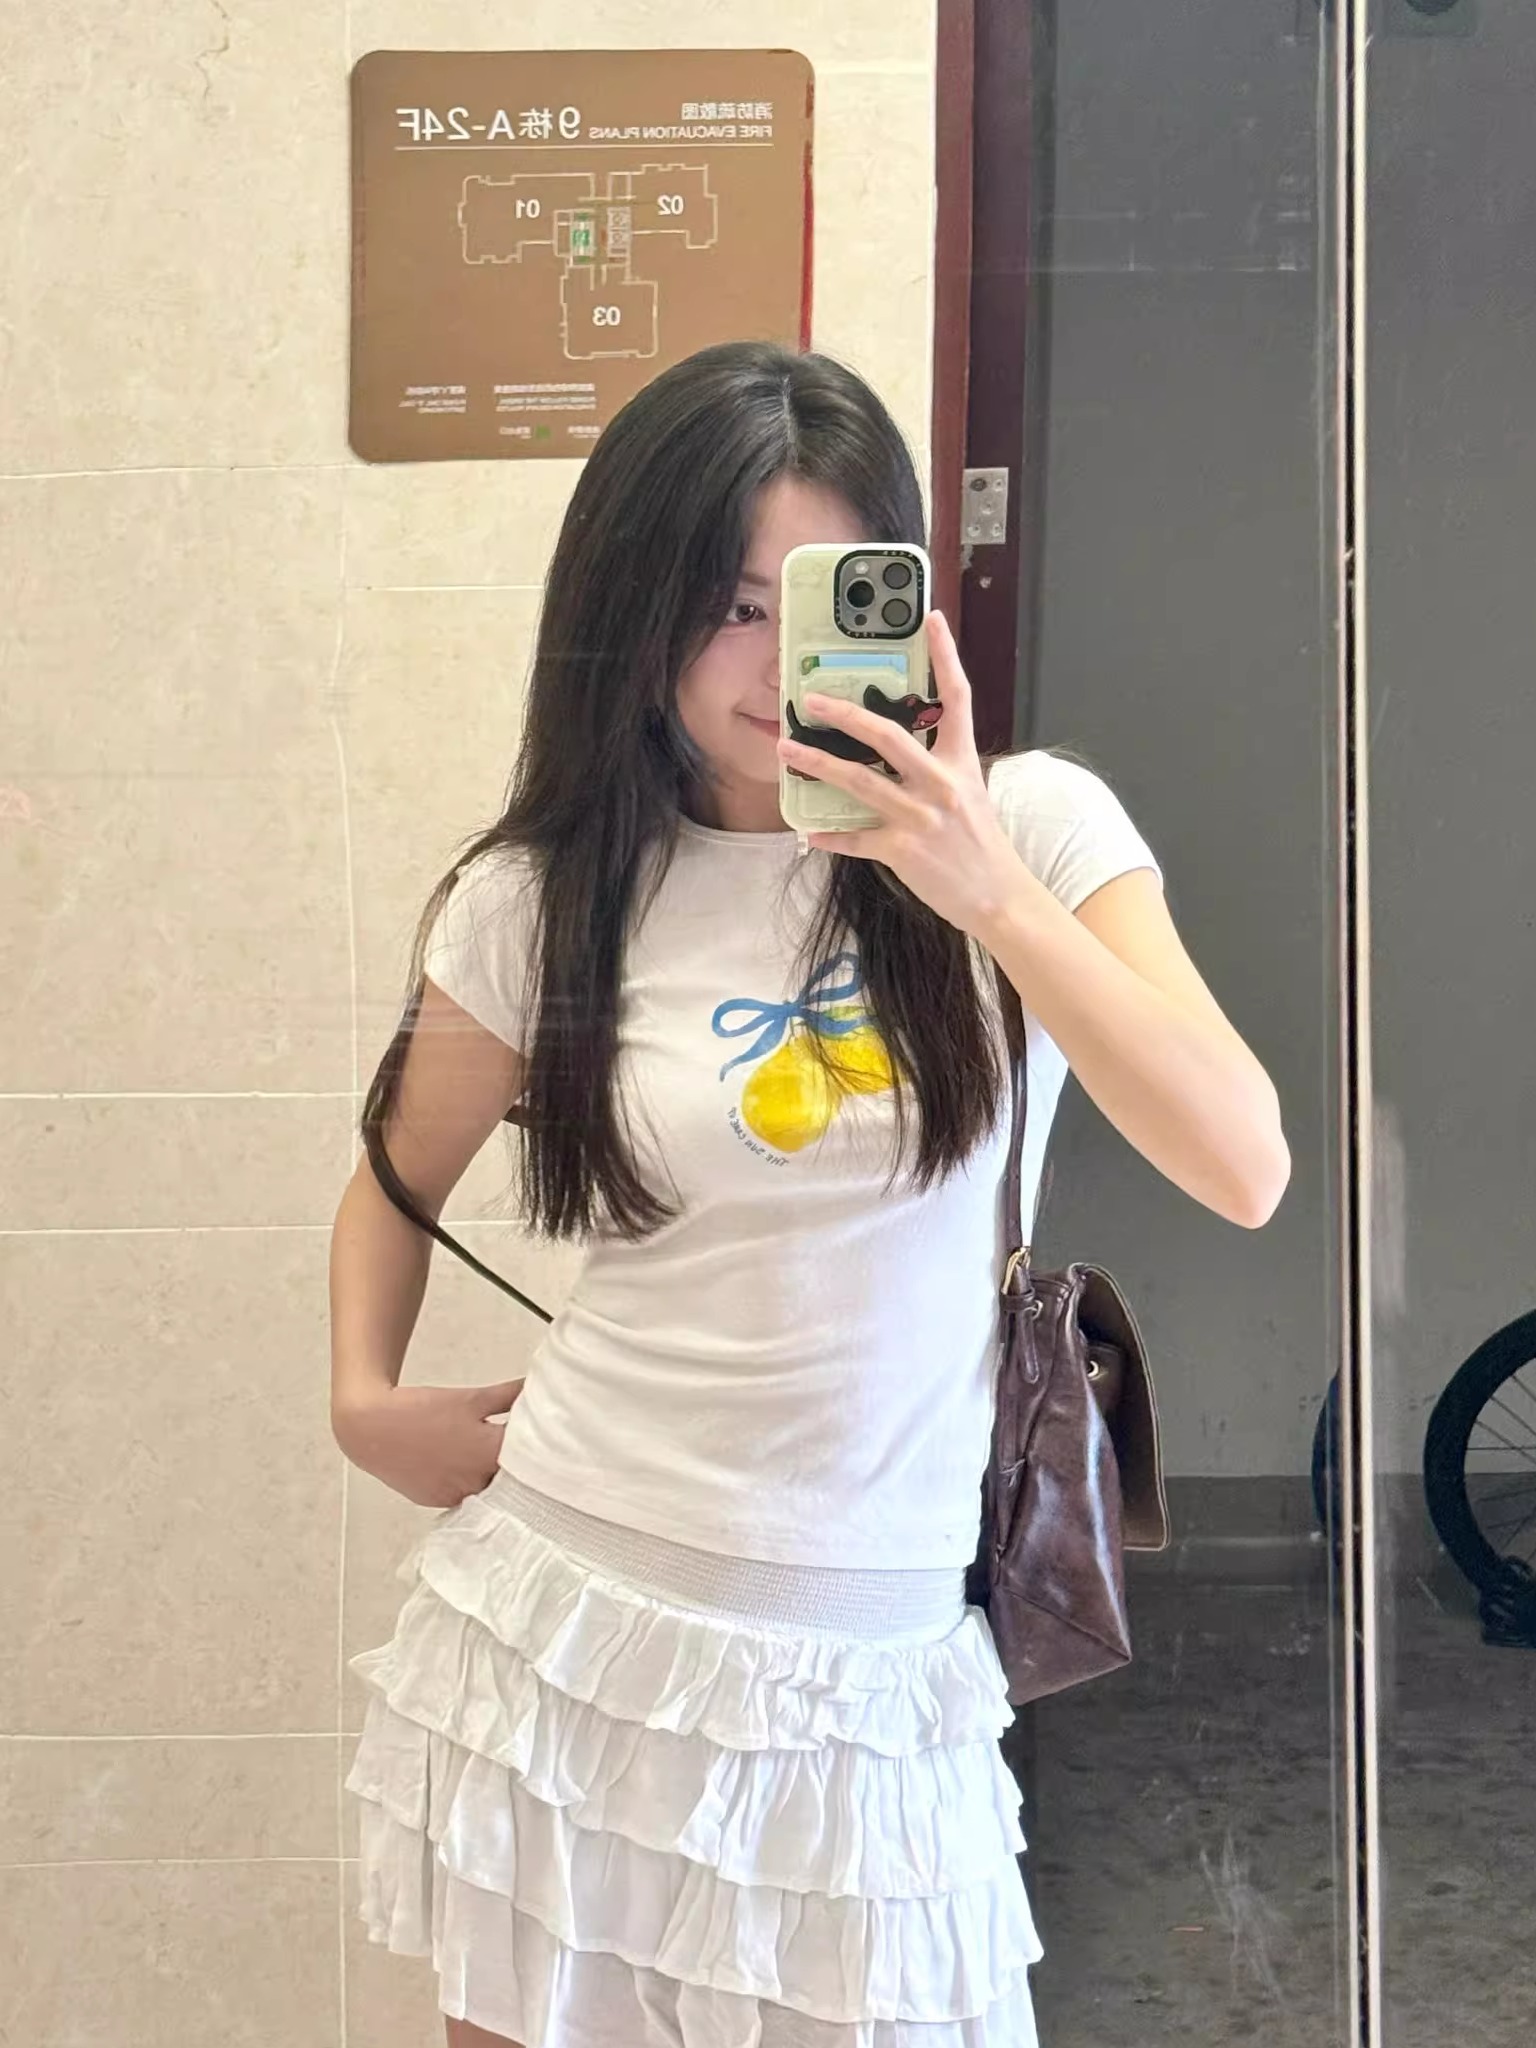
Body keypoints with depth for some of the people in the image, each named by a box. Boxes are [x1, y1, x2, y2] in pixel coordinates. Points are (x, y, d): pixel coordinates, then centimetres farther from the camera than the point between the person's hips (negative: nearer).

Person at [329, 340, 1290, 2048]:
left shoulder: (1032, 827, -5)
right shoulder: (546, 896, -2)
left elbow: (1242, 1168, -17)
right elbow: (399, 1180, 15)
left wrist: (990, 893, -23)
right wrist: (365, 1398, 0)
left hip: (863, 1673, -1)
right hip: (564, 1622, 1)